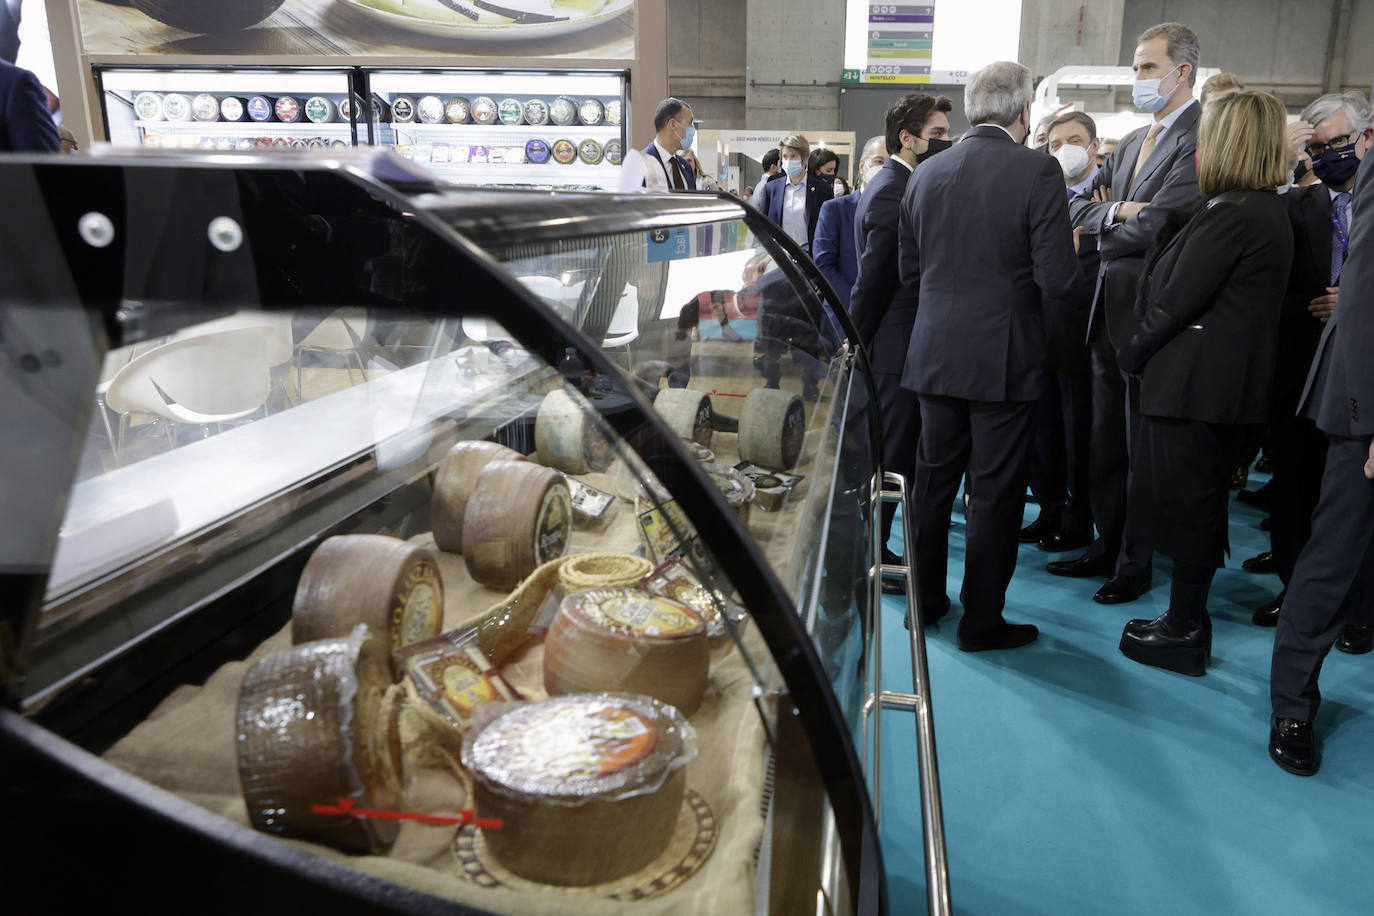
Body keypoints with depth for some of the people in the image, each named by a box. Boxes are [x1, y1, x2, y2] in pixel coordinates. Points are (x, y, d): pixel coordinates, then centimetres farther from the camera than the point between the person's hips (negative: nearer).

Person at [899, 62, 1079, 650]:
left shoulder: (927, 173, 3)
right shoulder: (1038, 172, -12)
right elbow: (1058, 281, -15)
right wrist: (1070, 247, 6)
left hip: (935, 355, 5)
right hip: (1004, 359, -4)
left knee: (933, 479, 17)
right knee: (995, 490, 7)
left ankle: (924, 598, 30)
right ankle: (981, 620, 17)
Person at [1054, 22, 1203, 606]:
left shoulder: (1199, 139, -12)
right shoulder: (1131, 143, 15)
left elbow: (1151, 227, -21)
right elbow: (1078, 208, 9)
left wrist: (1103, 223, -3)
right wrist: (1115, 211, -10)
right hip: (1109, 307, 8)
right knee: (1105, 441, 14)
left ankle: (1136, 564, 17)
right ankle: (1106, 547, 28)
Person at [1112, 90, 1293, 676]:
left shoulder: (1231, 214, -19)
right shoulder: (1266, 210, 13)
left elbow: (1174, 299, -17)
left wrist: (1133, 350, -4)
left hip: (1195, 384, -10)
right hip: (1230, 382, 10)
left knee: (1187, 509, 1)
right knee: (1197, 507, 17)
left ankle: (1184, 634, 14)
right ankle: (1187, 619, 29)